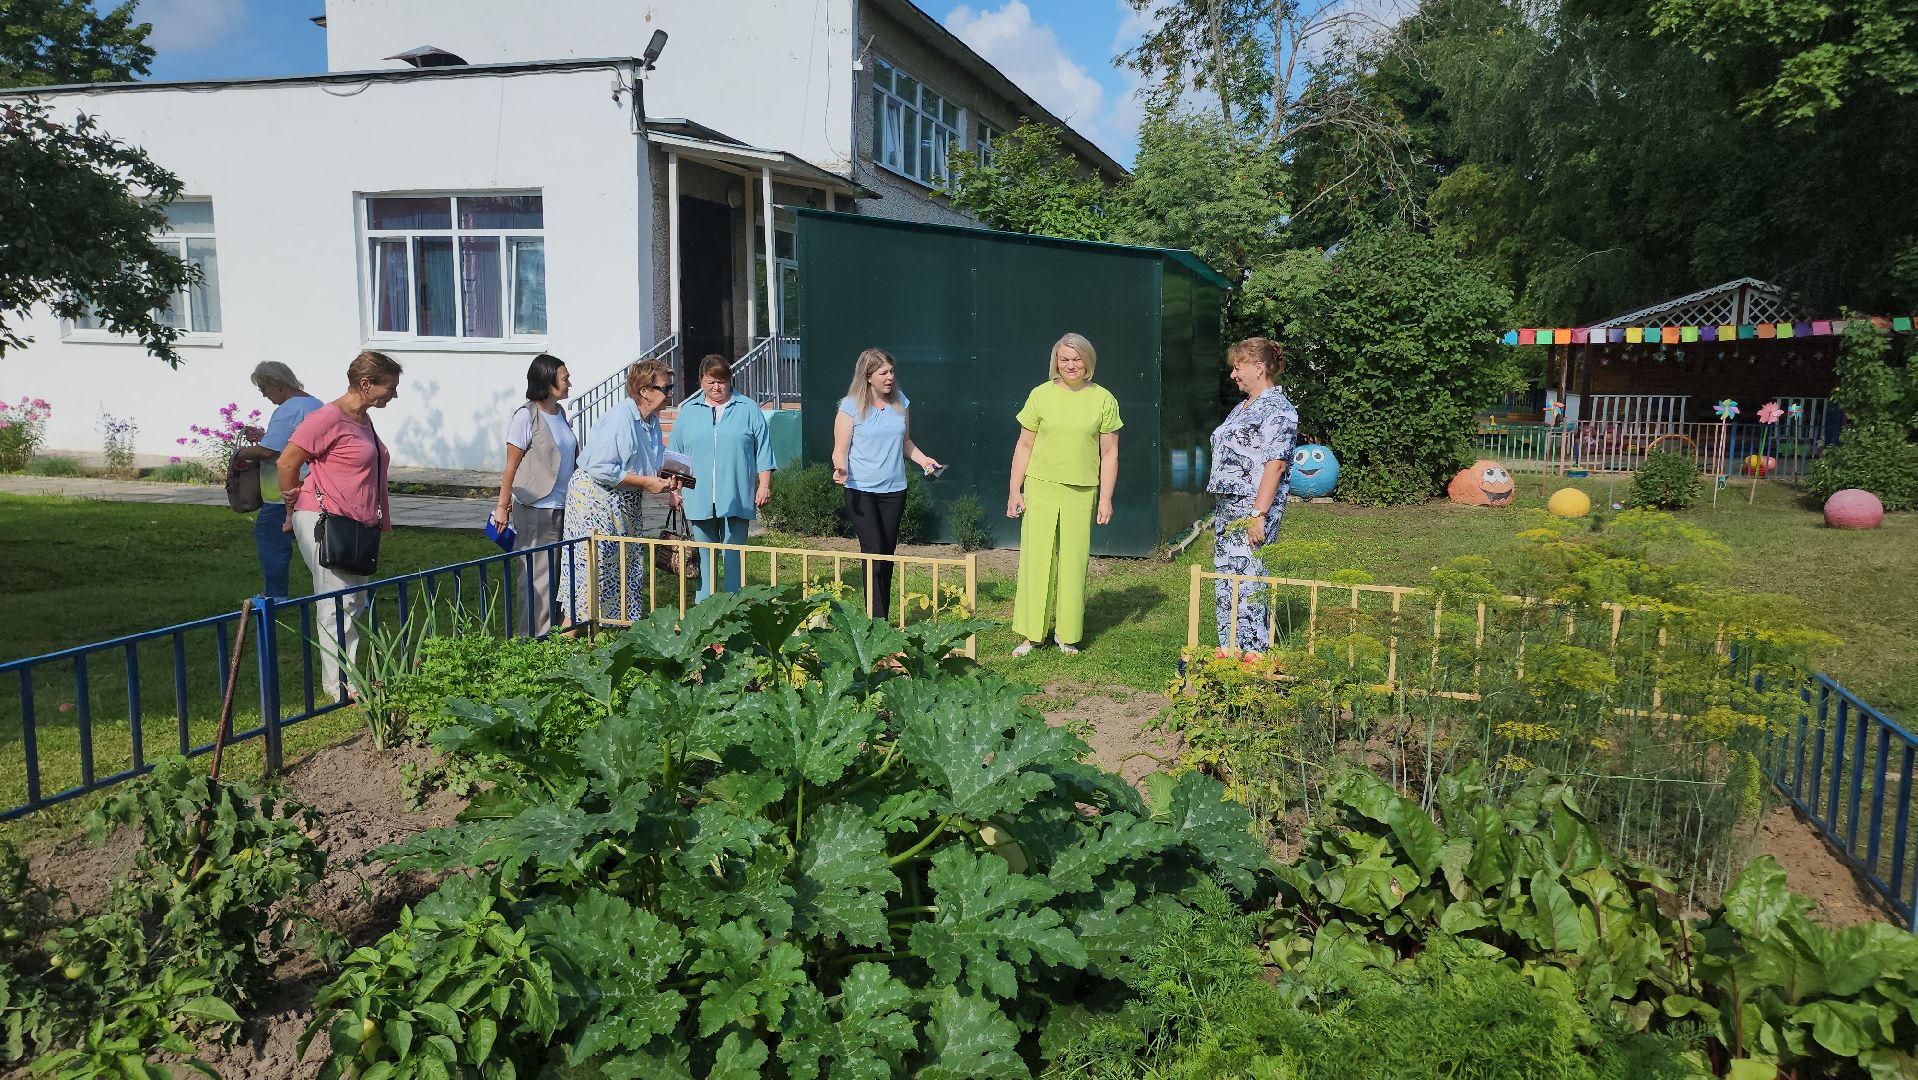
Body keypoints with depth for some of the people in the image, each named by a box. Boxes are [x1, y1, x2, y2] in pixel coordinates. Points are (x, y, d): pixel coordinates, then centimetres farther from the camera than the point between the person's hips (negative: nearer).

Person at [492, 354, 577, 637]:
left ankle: (550, 632, 21)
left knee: (557, 572, 11)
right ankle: (531, 638, 7)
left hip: (562, 507, 8)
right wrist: (502, 506, -7)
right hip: (534, 508, -7)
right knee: (535, 575, -1)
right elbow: (511, 466, -10)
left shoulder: (559, 413, 11)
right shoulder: (525, 417, -12)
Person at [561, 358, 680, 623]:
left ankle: (626, 624, 20)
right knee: (592, 563, -7)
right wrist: (645, 482, -22)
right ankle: (573, 625, 2)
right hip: (594, 496, -9)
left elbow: (650, 465, 20)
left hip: (625, 502, 9)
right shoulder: (619, 418, -22)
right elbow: (600, 469, -27)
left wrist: (664, 481, -3)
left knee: (629, 562, 11)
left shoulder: (652, 421, 7)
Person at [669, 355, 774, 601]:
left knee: (734, 558, 1)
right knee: (704, 559, 6)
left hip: (736, 498, -2)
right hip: (699, 499, 2)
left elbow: (763, 451, 5)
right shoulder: (687, 412, 12)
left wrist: (764, 485, -2)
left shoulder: (749, 410, 6)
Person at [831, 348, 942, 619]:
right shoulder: (851, 407, -7)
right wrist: (841, 470, -26)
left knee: (888, 554, 10)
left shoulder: (900, 402, 7)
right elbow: (840, 450, -6)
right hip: (861, 490, -5)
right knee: (874, 552, -13)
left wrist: (923, 459, 2)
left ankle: (883, 618, 19)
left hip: (894, 489, 5)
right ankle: (876, 622, -12)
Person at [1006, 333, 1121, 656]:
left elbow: (1109, 453, 5)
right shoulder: (1041, 395, 2)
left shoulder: (1103, 399, 2)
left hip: (1081, 492, 0)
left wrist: (1106, 498, 0)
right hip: (1041, 487, 0)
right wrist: (1015, 491, 2)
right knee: (1036, 559, -1)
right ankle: (1030, 635, 8)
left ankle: (1067, 635, 16)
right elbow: (1024, 446, 6)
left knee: (1074, 563, 5)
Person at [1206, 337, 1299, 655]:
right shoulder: (1242, 408, 19)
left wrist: (1258, 515, -23)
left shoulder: (1278, 410, -11)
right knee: (1224, 583, 11)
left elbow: (1275, 464, -18)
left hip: (1253, 508, -10)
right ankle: (1230, 653, 19)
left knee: (1246, 582, -9)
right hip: (1227, 507, 10)